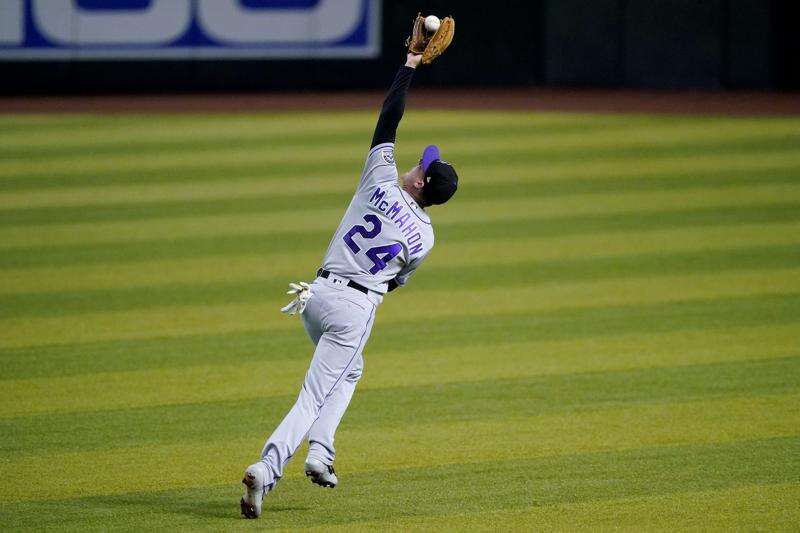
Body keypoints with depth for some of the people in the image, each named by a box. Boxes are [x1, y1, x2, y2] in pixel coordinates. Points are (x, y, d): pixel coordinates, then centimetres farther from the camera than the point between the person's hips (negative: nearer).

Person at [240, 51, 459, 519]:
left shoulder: (381, 181, -2)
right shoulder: (425, 238, -1)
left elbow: (388, 118, 5)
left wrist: (409, 66, 13)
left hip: (318, 293, 4)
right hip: (357, 308, -4)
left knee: (347, 372, 30)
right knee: (317, 395, -4)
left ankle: (321, 452, 15)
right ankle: (266, 469, -23)